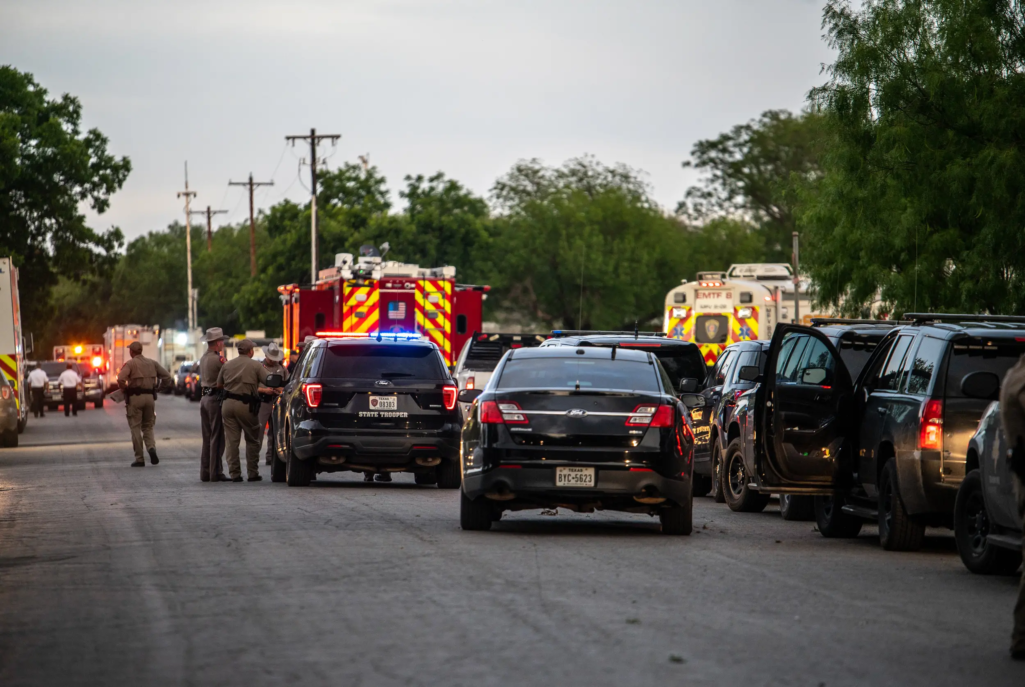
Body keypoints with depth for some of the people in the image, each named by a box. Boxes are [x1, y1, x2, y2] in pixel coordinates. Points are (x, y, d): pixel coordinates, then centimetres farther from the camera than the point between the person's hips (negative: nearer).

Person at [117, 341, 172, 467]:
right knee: (148, 426, 15)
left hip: (134, 397, -4)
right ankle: (151, 447, -13)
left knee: (135, 428, 3)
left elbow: (120, 379, -20)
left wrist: (124, 389, -2)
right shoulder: (152, 363, 11)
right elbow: (167, 377, 8)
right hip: (150, 397, 4)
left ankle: (139, 459, 1)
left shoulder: (130, 364, -4)